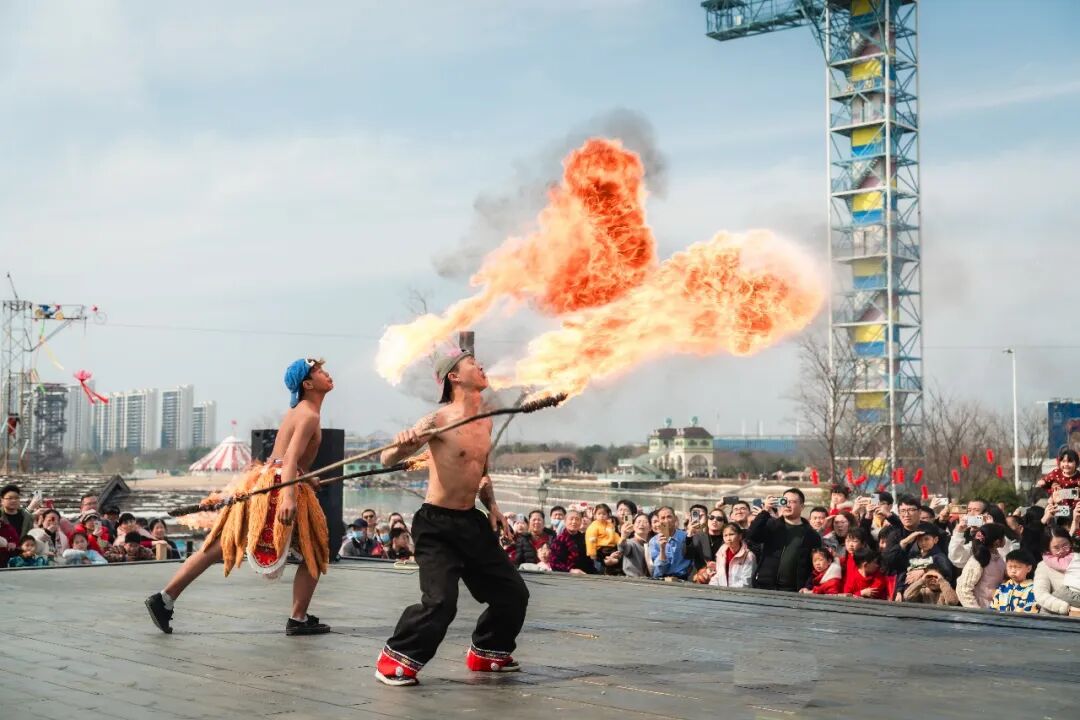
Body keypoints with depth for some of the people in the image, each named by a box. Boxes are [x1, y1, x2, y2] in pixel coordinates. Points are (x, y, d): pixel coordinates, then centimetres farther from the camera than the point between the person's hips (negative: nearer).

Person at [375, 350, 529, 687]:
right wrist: (403, 444, -41)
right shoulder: (440, 419, -15)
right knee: (440, 602, -20)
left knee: (513, 593, 12)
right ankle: (395, 660, 0)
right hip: (437, 524, -8)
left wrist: (492, 505, 11)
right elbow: (387, 459, -20)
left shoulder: (485, 422, 9)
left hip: (472, 521, 8)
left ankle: (486, 653, 32)